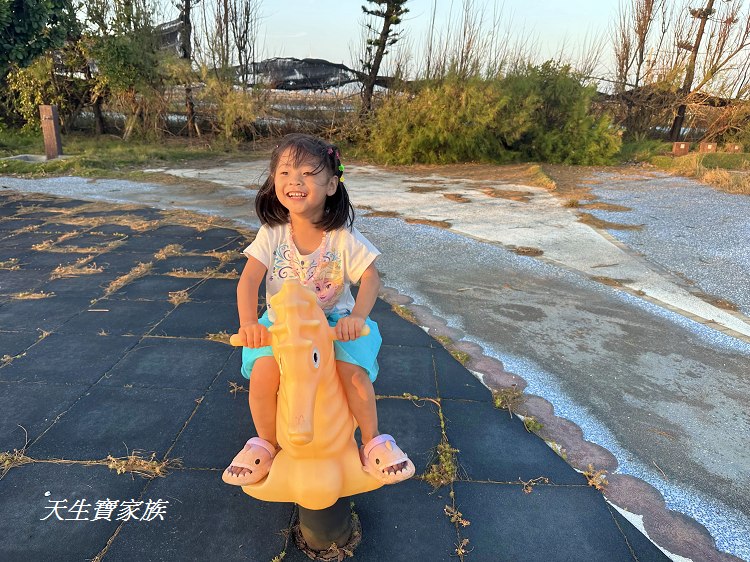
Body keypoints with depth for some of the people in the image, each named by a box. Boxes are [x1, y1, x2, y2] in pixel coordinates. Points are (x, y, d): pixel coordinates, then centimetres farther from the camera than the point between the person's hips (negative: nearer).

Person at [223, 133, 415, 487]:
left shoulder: (342, 237, -11)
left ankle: (373, 444, 4)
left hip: (334, 322, -1)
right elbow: (249, 279, -15)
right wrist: (248, 321, -32)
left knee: (354, 372, -24)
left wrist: (357, 316, -33)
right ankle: (266, 444, 8)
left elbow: (370, 277, -15)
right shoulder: (271, 233, -8)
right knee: (263, 373, -23)